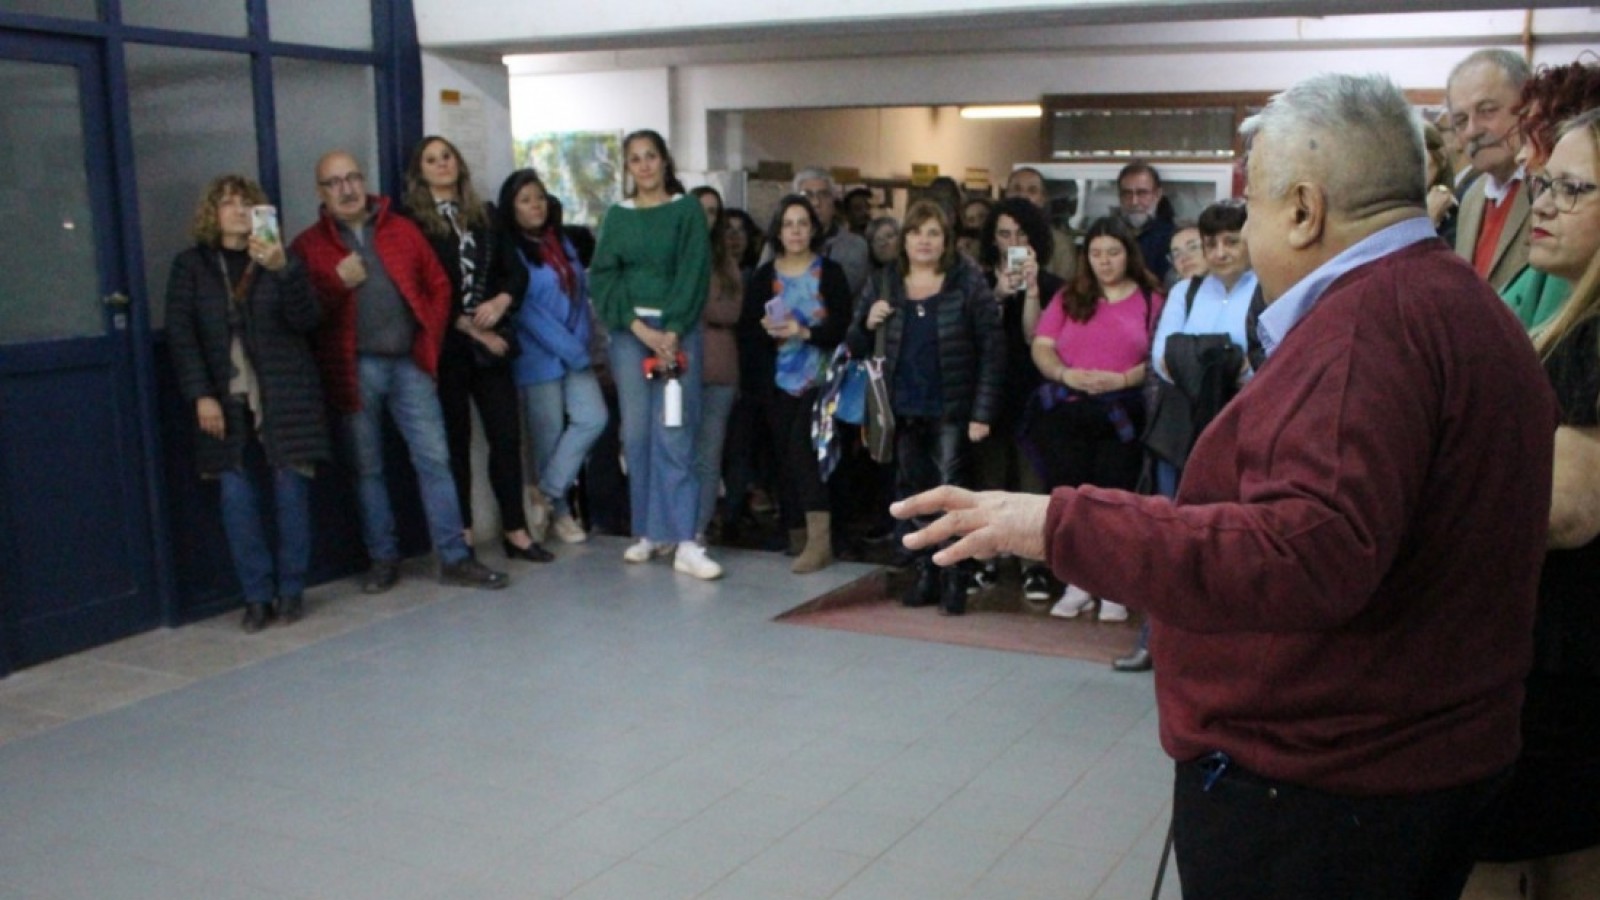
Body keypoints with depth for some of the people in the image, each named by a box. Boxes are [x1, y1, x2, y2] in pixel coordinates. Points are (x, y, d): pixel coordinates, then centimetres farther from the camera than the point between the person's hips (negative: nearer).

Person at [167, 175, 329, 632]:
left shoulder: (280, 259, 7)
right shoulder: (191, 265, 6)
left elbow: (305, 320, -6)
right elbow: (180, 333, 0)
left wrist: (281, 269, -22)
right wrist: (200, 394, -10)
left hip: (285, 396, 0)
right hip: (227, 400, 0)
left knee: (291, 488, -2)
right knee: (237, 496, -4)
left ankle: (291, 590, 8)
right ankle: (257, 596, 3)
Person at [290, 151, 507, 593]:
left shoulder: (401, 230, 10)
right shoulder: (308, 246, 4)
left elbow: (438, 284, 10)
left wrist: (431, 337, 1)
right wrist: (337, 283, -16)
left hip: (409, 362, 1)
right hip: (354, 369, -1)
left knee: (434, 459, -1)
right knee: (367, 468, 8)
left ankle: (455, 558, 4)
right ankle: (383, 559, 19)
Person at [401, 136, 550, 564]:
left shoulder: (485, 215, 15)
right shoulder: (412, 222, 0)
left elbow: (515, 270, 13)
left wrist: (501, 301, -7)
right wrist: (467, 327, -10)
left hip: (490, 342, 4)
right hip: (445, 345, -4)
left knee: (507, 434, 1)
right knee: (455, 440, 2)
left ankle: (515, 530, 10)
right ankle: (461, 536, 11)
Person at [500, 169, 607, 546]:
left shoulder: (561, 242, 14)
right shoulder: (510, 251, -9)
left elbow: (581, 293, 14)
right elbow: (527, 311, -14)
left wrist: (583, 343, -1)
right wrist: (572, 350, -13)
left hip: (575, 354, 6)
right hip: (540, 357, -6)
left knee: (593, 418, -7)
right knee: (548, 434, 1)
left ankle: (546, 492, 5)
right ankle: (559, 512, 15)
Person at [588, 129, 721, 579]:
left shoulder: (687, 210, 3)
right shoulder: (616, 216, 10)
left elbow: (694, 274, -4)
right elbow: (602, 277, 3)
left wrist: (672, 333, -13)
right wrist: (639, 328, -9)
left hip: (678, 329, -3)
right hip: (629, 330, 3)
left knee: (673, 432, -8)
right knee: (636, 433, 2)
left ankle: (685, 541, -10)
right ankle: (650, 532, 11)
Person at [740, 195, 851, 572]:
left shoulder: (830, 273, 0)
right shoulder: (764, 275, 9)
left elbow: (843, 327, -6)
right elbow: (748, 327, 6)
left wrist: (804, 333, -20)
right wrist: (767, 328, -15)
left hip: (819, 379, -4)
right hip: (780, 382, 4)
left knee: (801, 442, -21)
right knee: (784, 455, 2)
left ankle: (819, 539, -21)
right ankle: (798, 538, 15)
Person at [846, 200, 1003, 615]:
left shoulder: (968, 284, -3)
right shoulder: (884, 286, 7)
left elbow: (992, 348, -6)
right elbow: (856, 348, 11)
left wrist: (983, 412, -12)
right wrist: (868, 322, -11)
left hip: (951, 412, -4)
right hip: (904, 412, 4)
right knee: (914, 494, 10)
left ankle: (954, 580, 4)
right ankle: (924, 574, 20)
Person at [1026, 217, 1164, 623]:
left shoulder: (1151, 300, 4)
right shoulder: (1068, 298, 12)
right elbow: (1041, 346, 4)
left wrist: (1122, 380, -17)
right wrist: (1066, 375, -14)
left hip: (1121, 415, -3)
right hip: (1065, 411, 3)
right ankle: (1077, 585, 17)